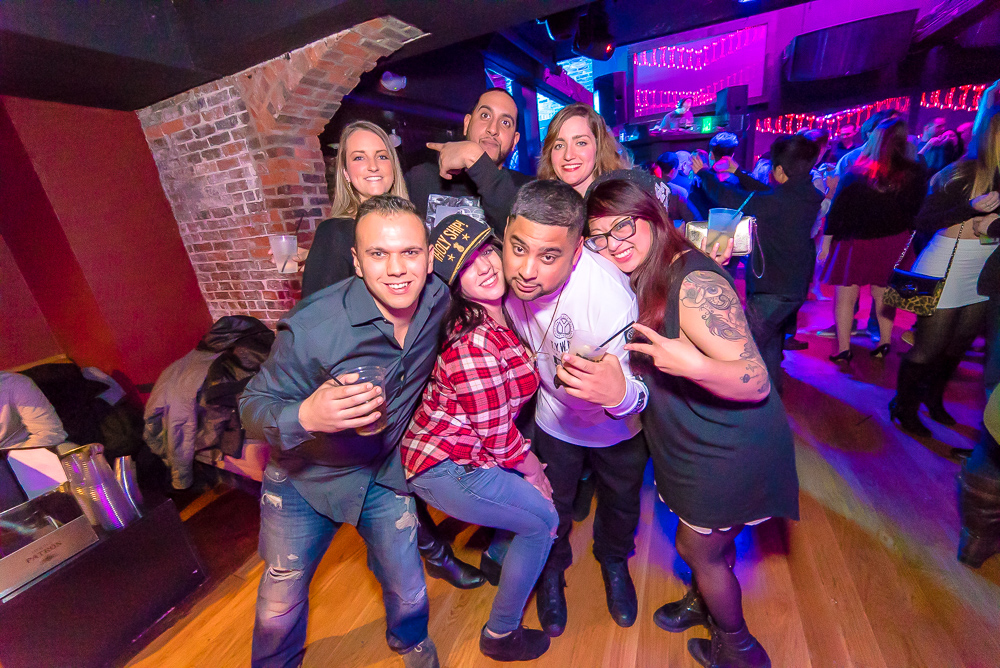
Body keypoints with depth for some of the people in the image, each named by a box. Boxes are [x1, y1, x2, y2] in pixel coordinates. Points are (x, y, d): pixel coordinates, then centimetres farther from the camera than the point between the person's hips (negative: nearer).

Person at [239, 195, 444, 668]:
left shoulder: (440, 301, -19)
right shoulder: (311, 327, -31)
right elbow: (253, 407, -21)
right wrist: (305, 416, -41)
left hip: (384, 472, 3)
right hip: (304, 477, -2)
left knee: (408, 592, 16)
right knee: (280, 603, 18)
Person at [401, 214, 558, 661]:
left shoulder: (500, 314, -2)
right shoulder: (474, 346, -29)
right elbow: (500, 438, -19)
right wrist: (536, 474, -3)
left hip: (457, 450, 8)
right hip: (445, 469, -7)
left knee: (530, 484, 20)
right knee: (542, 518, 7)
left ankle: (497, 558, 44)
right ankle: (501, 634, 29)